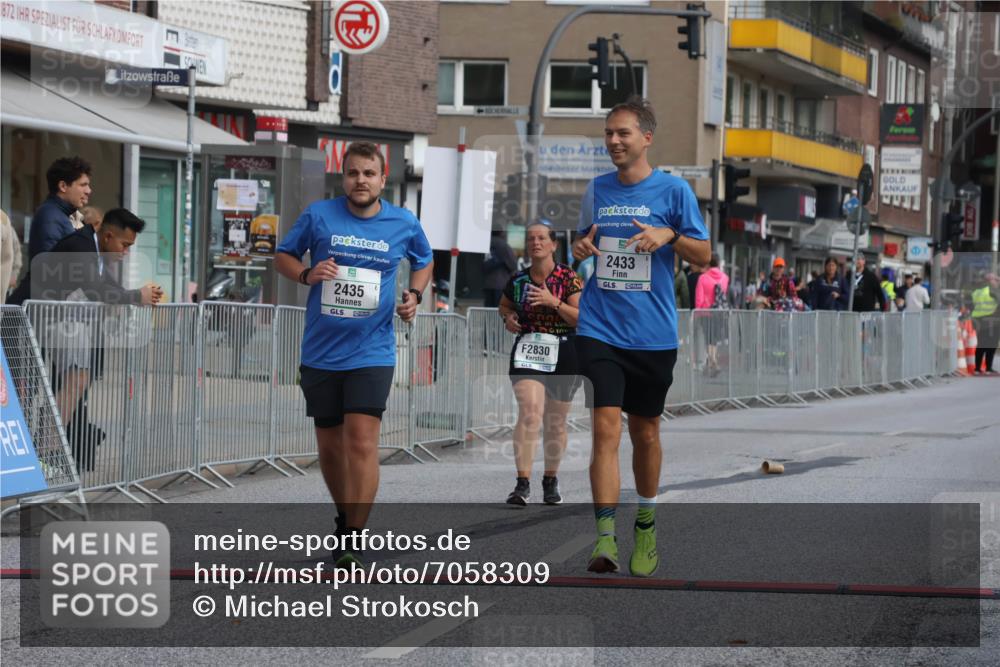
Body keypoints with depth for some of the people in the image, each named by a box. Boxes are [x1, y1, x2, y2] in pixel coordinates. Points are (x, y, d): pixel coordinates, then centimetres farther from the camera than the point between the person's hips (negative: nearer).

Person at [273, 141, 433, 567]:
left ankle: (353, 540, -15)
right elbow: (282, 256, 9)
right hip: (320, 352, 2)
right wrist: (306, 274, -12)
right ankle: (345, 519, 34)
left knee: (362, 441, -15)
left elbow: (424, 261, 20)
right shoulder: (318, 215, -2)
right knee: (329, 447, 12)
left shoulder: (404, 224, 1)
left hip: (371, 352, -2)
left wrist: (414, 294, 1)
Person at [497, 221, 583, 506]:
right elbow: (504, 305, 24)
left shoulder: (568, 278, -5)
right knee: (529, 412, -18)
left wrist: (554, 302, -21)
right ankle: (522, 483, -21)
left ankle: (551, 480, 28)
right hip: (527, 352, 1)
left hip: (562, 355, -1)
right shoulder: (518, 280, 4)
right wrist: (508, 317, 1)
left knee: (555, 423, 9)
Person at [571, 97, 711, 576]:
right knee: (605, 427, -12)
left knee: (645, 431, 11)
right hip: (600, 330, 1)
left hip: (653, 334, -1)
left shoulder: (673, 190, -1)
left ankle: (646, 527, 30)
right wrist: (581, 247, 0)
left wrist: (670, 236, -17)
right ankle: (605, 536, -17)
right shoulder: (597, 190, 9)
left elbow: (703, 255, 3)